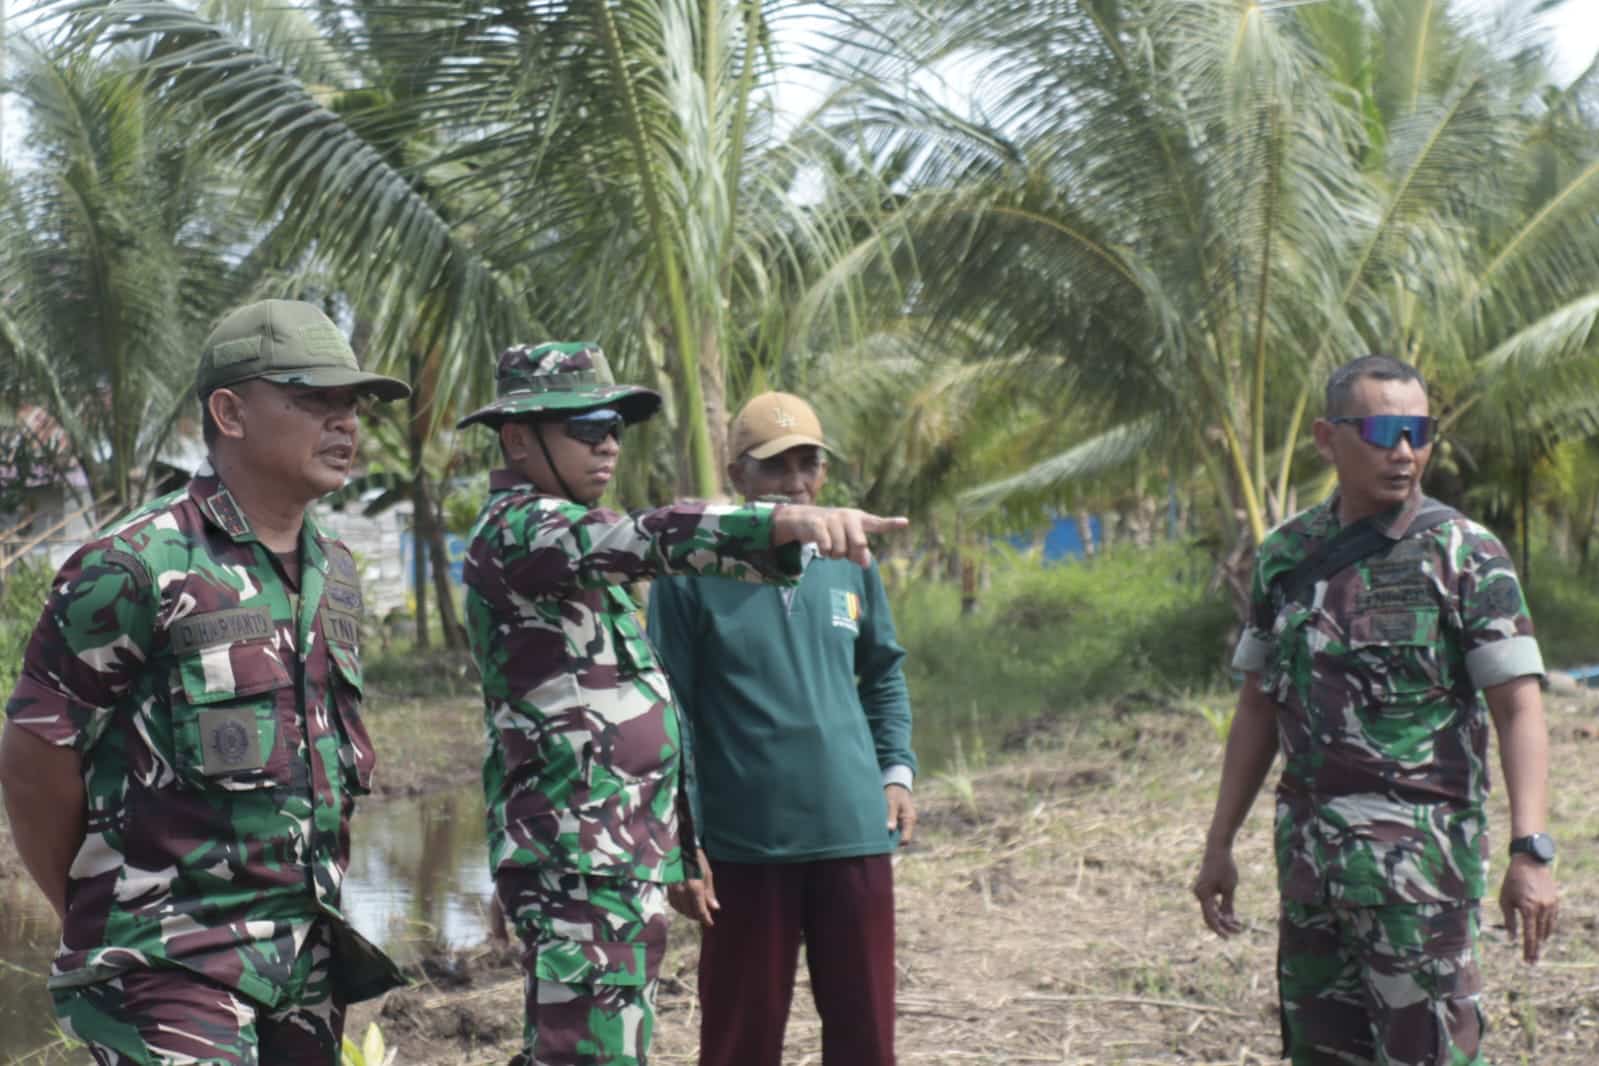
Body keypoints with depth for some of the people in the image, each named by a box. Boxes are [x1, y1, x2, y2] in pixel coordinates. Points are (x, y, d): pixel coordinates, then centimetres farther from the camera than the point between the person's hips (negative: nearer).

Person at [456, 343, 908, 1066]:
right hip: (579, 863, -11)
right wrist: (786, 523, -48)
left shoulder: (562, 537, 20)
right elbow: (650, 540, -33)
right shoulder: (517, 526, -12)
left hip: (618, 861, 11)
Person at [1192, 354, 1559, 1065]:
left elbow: (1519, 710, -11)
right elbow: (1258, 707, 14)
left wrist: (1530, 852, -22)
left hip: (1421, 851, -5)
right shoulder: (1287, 555, 8)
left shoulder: (1466, 555, -6)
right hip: (1309, 846, 5)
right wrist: (1219, 844, 12)